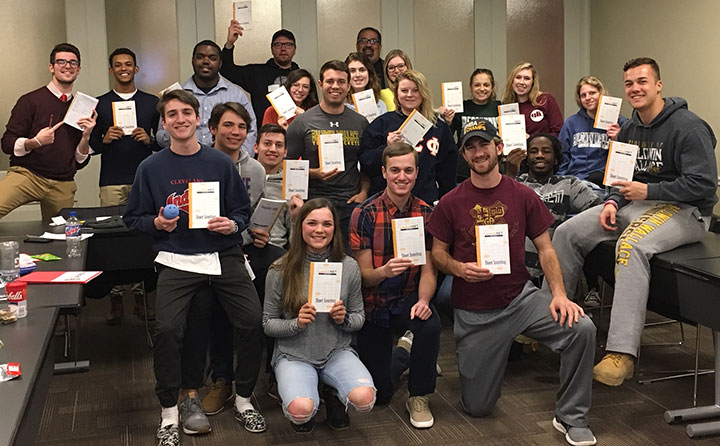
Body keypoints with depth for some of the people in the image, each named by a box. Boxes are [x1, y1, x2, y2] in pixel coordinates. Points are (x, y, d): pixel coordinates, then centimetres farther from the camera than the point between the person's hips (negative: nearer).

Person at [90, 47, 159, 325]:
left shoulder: (152, 103, 11)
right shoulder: (100, 104, 11)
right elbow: (91, 145, 11)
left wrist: (149, 139, -7)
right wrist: (105, 139, -9)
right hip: (112, 182, 0)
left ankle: (140, 295, 7)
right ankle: (116, 299, 4)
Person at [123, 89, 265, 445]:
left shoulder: (220, 163, 6)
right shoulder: (152, 168, 5)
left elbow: (243, 209, 11)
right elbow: (133, 218, 10)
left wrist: (233, 225, -10)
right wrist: (156, 223, -9)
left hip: (223, 253, 1)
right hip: (177, 259, -1)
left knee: (253, 322, -13)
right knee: (167, 329, -21)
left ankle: (243, 399, 12)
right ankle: (169, 412, 0)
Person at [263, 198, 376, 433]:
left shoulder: (349, 267, 0)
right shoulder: (281, 270, -5)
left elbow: (360, 317, 9)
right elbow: (268, 324, 0)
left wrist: (345, 319, -13)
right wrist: (296, 324, -19)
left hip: (337, 352, 2)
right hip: (294, 355, -2)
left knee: (364, 398, -27)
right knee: (301, 410, -31)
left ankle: (334, 396, 10)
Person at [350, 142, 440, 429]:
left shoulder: (426, 214, -6)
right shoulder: (365, 214, -13)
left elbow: (428, 269, -7)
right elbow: (363, 274, -14)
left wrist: (423, 300, -28)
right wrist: (385, 271, -37)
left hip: (407, 299, 1)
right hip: (373, 305, -1)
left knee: (430, 324, -36)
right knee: (380, 394, 4)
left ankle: (419, 398, -10)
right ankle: (402, 353, 40)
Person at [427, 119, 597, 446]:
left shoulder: (522, 196, -2)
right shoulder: (450, 203, -4)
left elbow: (545, 248, 1)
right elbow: (438, 252, 3)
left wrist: (558, 294, -13)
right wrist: (460, 268, -18)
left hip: (521, 298, 1)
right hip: (474, 312, -1)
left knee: (581, 329, -26)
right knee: (477, 407, 4)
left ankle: (571, 418, -5)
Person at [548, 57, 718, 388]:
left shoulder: (688, 126, -13)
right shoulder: (629, 130, 12)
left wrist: (647, 191, -20)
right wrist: (612, 203, -3)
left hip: (685, 210, -8)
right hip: (637, 204, 8)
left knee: (631, 245, -38)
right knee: (567, 232, -6)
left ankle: (621, 354, -42)